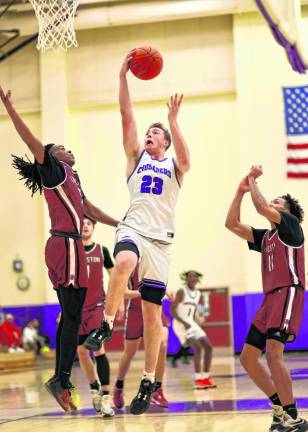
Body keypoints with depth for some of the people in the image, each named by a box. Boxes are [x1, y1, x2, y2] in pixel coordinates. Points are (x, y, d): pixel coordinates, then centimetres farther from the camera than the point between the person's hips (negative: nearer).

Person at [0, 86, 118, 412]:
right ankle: (61, 378, -13)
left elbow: (89, 209, 31)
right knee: (73, 315, -11)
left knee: (68, 316, 9)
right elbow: (32, 142, -18)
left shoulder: (70, 177, 20)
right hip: (66, 246, -9)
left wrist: (120, 224, 37)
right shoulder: (53, 172, -4)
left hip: (66, 246, 9)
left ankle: (61, 380, 11)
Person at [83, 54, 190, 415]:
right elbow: (126, 116, 8)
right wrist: (123, 77, 0)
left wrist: (173, 122, -16)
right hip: (133, 228, 0)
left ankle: (148, 382, 8)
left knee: (152, 313, 0)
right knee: (124, 263, -38)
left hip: (161, 239, 0)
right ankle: (106, 325, -22)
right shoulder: (137, 156, 18)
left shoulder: (174, 165, 15)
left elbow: (185, 160, -11)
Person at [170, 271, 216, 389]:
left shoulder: (198, 294, 10)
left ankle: (205, 378, 7)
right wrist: (184, 323, -24)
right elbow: (172, 310, -15)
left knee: (208, 347, -1)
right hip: (180, 324, -8)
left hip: (192, 324, 8)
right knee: (198, 348, -24)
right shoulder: (181, 292, -11)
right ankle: (198, 380, -19)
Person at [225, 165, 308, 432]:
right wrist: (241, 191, 14)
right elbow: (232, 224, 20)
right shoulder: (265, 237, 23)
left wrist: (253, 180, 3)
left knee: (273, 352, -24)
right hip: (270, 299, 9)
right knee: (247, 357, 6)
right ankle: (281, 407, 14)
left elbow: (260, 207, -12)